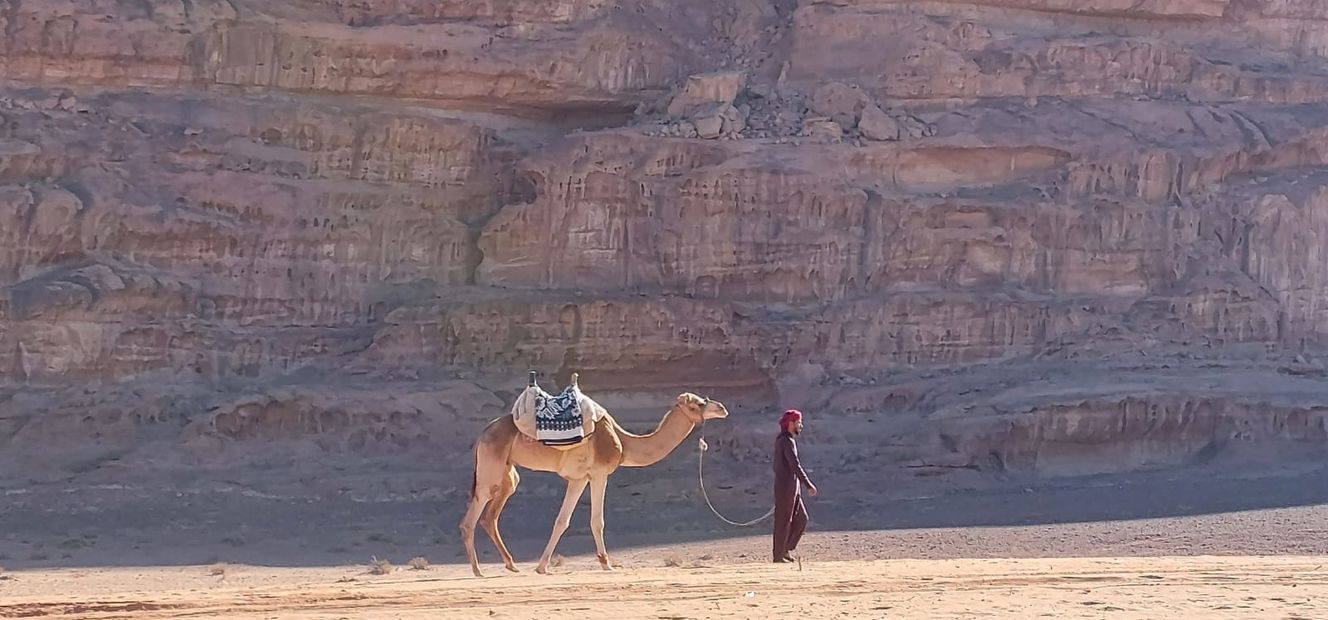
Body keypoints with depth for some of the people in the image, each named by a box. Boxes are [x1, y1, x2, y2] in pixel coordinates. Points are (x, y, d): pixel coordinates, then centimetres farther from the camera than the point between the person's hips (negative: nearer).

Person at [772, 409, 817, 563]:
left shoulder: (781, 440, 15)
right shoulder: (787, 442, -16)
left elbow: (777, 465, 21)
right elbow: (795, 466, -23)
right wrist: (809, 485, -22)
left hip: (792, 489, 10)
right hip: (786, 488, -10)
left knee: (801, 519, 12)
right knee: (784, 522, -2)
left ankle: (785, 549, 16)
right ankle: (779, 556, 4)